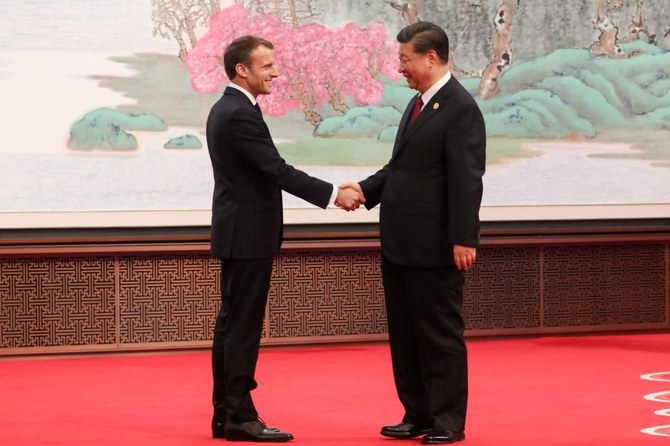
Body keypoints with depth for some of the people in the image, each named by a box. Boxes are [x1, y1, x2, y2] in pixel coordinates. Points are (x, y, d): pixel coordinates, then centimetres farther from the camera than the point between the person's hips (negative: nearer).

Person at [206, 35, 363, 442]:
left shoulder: (226, 109, 14)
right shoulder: (240, 114, -18)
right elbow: (278, 170, -21)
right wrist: (333, 195, -17)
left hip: (239, 232, 10)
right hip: (248, 235, -10)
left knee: (233, 323, 10)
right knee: (244, 325, -7)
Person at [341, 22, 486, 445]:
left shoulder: (460, 108, -13)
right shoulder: (419, 103, 15)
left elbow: (467, 180, -18)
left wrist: (464, 240, -22)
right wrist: (366, 189, 4)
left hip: (435, 247, -9)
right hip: (400, 243, 9)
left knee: (440, 334, 0)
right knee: (404, 333, 12)